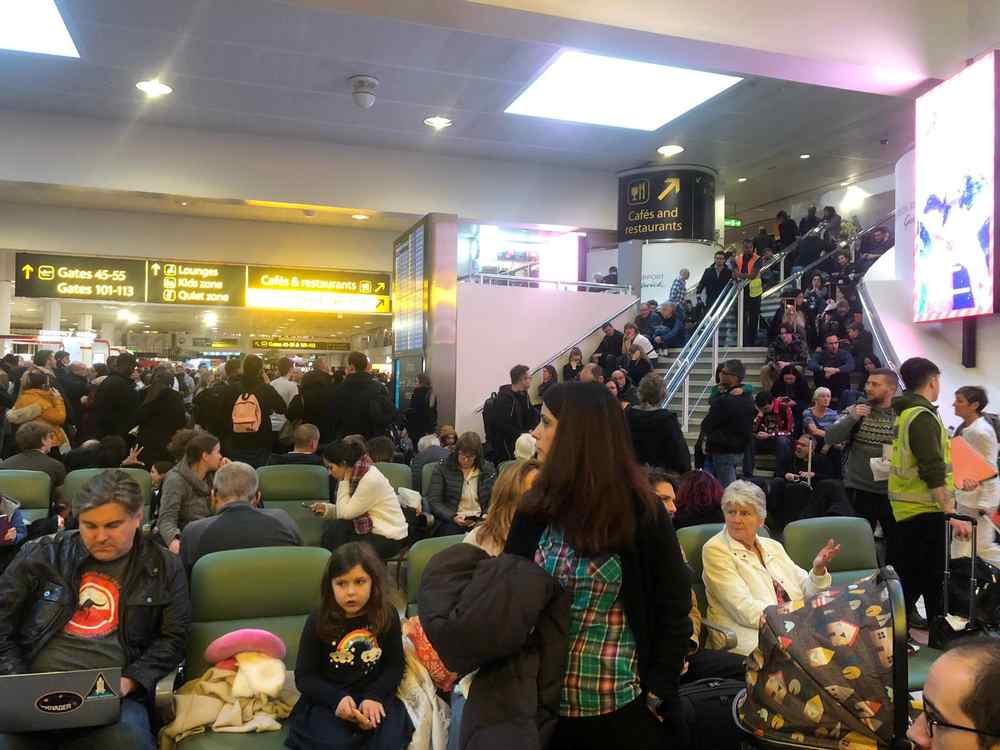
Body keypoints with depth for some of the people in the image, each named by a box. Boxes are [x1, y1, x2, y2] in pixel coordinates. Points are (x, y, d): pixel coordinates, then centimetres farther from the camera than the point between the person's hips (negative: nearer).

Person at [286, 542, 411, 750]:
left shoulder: (387, 615, -4)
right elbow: (304, 676, -3)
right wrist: (337, 698, -20)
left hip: (374, 693, 1)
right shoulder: (317, 622, -8)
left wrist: (374, 696, -16)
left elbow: (395, 664, 2)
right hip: (328, 699, -1)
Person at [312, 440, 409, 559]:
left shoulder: (371, 480, -23)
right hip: (371, 529, 8)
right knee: (331, 526, -8)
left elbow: (346, 513, -17)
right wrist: (326, 508, -5)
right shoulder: (355, 475, 2)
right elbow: (349, 511, 8)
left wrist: (344, 482, -14)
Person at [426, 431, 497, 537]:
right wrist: (453, 517, -17)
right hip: (450, 522, -1)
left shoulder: (488, 469, 13)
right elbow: (433, 501, -1)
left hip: (480, 520, 2)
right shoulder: (442, 468, 6)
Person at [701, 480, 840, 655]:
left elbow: (805, 591, 11)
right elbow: (746, 610, -13)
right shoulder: (715, 550, -4)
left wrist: (818, 570, -9)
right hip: (752, 636, -6)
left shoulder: (773, 546, 16)